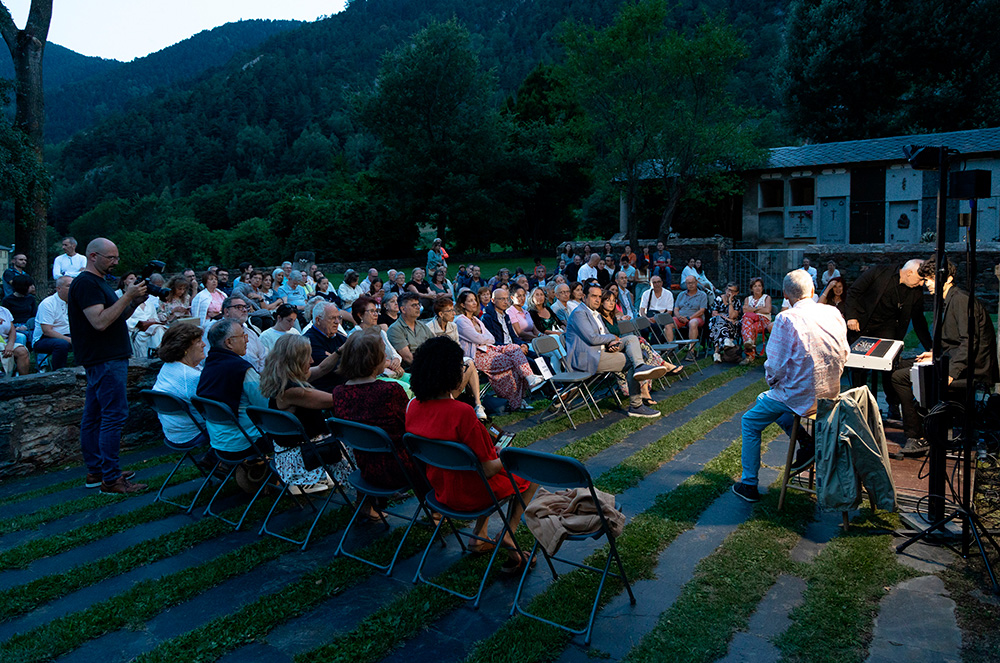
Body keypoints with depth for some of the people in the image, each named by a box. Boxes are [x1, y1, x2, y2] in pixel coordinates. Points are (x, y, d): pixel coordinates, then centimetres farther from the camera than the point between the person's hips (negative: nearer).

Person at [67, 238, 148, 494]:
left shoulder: (97, 282, 19)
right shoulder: (86, 283, -13)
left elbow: (115, 317, 21)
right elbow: (100, 322, -23)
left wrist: (134, 302, 5)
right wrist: (128, 296, -21)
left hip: (108, 358, 11)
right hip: (105, 360, -11)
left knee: (94, 414, 13)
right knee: (115, 415, -11)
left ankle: (96, 471, 21)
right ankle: (110, 479, -7)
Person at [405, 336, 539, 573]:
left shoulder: (414, 406, -10)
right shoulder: (462, 412, -32)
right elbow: (487, 469, -24)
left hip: (440, 489, 7)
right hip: (470, 493, -7)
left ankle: (480, 534, 29)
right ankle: (507, 537, 10)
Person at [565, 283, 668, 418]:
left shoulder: (596, 314, 25)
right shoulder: (579, 313, -9)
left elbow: (606, 335, 23)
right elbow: (592, 338, -18)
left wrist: (613, 344, -3)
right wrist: (613, 338, -2)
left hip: (602, 352, 10)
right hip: (588, 359, -10)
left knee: (632, 339, -8)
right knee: (631, 361, -16)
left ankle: (640, 367, -33)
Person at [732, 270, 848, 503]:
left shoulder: (786, 320, -19)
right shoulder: (833, 314, 0)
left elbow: (776, 366, -18)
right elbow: (843, 354, 9)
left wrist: (772, 382, 4)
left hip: (799, 395, -6)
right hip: (830, 394, 7)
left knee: (750, 422, 15)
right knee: (768, 400, 31)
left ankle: (749, 484, 18)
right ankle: (807, 444, 17)